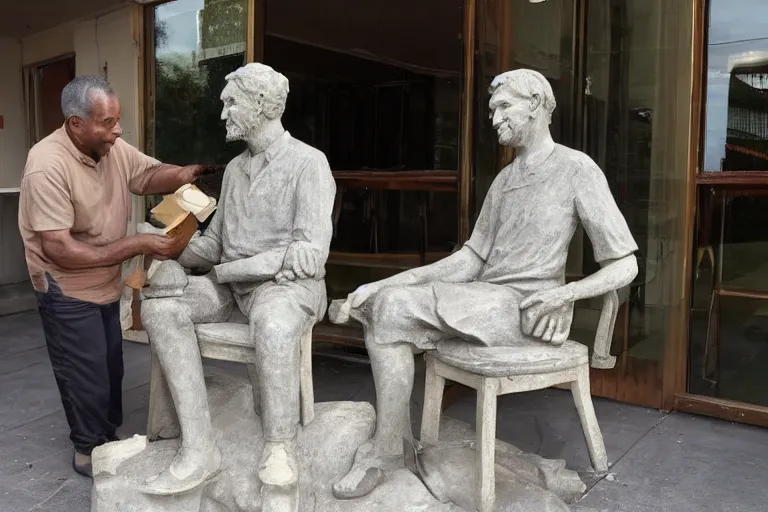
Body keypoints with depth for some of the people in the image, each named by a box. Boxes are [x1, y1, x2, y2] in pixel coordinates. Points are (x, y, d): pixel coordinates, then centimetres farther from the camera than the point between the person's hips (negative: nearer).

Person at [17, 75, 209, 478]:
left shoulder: (113, 148, -10)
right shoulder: (48, 167, -30)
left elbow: (148, 175, 6)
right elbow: (60, 251, -32)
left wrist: (182, 175, -18)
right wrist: (139, 245, -32)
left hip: (106, 284, 7)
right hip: (68, 292, -7)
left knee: (111, 368, 21)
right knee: (88, 377, 7)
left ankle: (107, 436, 41)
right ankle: (89, 451, 29)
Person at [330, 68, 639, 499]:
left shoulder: (577, 169, -3)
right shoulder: (505, 179, 19)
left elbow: (625, 266, -5)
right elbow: (472, 259, 12)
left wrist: (564, 294, -24)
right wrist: (383, 285, 1)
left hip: (525, 311, -7)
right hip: (485, 301, 7)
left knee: (396, 306, -22)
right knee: (384, 303, -12)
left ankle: (386, 450, -9)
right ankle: (398, 437, -7)